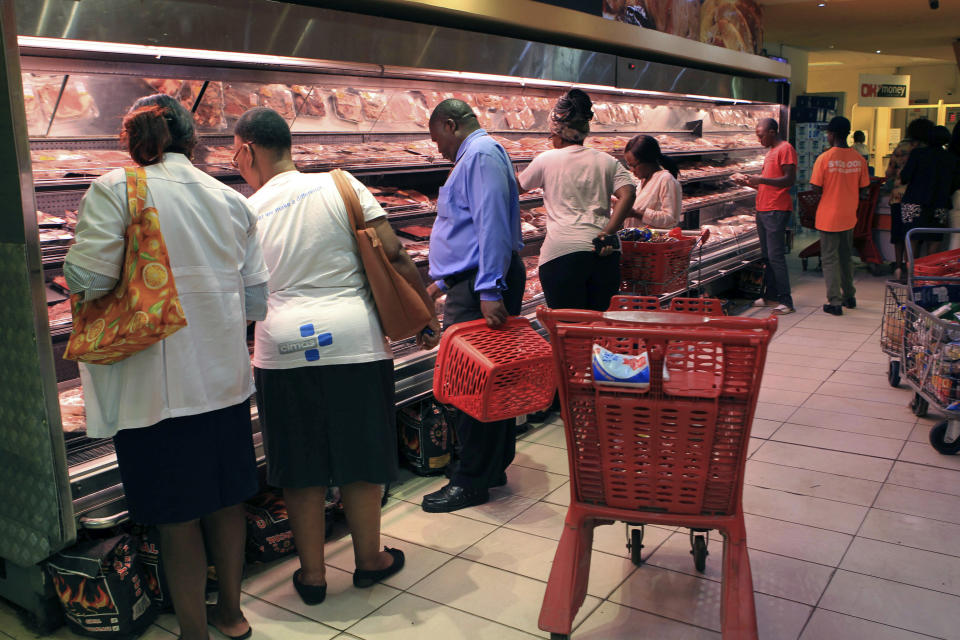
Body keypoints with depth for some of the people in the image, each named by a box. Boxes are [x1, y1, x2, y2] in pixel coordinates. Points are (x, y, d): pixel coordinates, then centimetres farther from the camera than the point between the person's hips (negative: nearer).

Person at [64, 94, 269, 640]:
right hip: (225, 376, 4)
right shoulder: (232, 199, 5)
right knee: (226, 497, 19)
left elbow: (89, 277, -17)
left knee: (177, 517, 8)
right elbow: (257, 300, 5)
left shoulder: (113, 191, -8)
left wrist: (73, 271, 6)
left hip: (156, 384, -4)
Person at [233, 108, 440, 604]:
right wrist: (426, 315, 5)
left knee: (301, 468, 13)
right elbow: (393, 257, -5)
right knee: (360, 458, 15)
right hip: (353, 339, 0)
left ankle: (312, 573, 25)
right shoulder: (341, 186, 0)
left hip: (283, 348, 1)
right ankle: (369, 558, 30)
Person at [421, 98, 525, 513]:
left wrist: (490, 291, -28)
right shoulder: (473, 156, 23)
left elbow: (492, 225, -22)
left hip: (480, 291, -11)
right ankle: (493, 467, 24)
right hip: (471, 285, 11)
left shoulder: (481, 154, -10)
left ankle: (471, 482, 5)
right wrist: (443, 282, 33)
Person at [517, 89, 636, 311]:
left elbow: (517, 186, 21)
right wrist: (608, 232, -6)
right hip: (604, 253, 4)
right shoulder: (608, 161, 12)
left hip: (562, 251, -3)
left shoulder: (546, 160, 5)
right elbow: (628, 194, -4)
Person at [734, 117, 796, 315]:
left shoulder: (785, 149, -9)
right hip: (763, 210, 10)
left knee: (776, 256, -11)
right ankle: (771, 295, 20)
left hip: (777, 211, -10)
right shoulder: (771, 151, 21)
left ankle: (785, 301, -7)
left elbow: (789, 180, -18)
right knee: (766, 256, 12)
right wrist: (751, 182, 9)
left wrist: (760, 180, -21)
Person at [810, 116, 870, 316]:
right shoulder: (859, 159, -1)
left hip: (829, 217, -5)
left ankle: (835, 302, 2)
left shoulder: (824, 158, -15)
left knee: (830, 259, 3)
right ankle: (849, 296, 30)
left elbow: (816, 188, -13)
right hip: (849, 217, 5)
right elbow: (864, 191, 3)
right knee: (846, 257, 20)